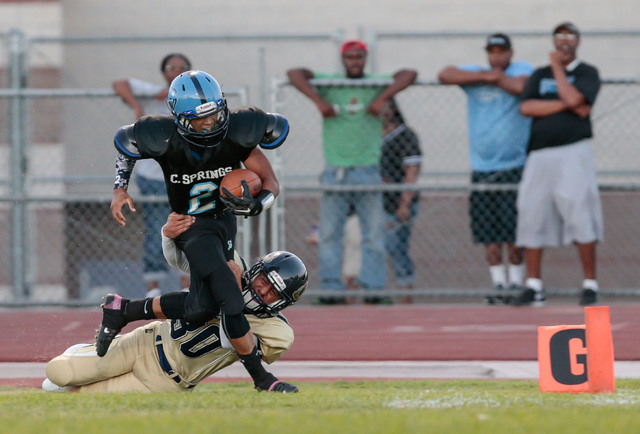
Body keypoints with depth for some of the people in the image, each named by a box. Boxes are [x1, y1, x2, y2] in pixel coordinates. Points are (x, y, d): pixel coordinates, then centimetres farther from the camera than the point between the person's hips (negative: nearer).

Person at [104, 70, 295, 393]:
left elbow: (271, 184, -7)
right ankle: (261, 377, -8)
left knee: (202, 307, 5)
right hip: (193, 226, -5)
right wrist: (120, 189, -6)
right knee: (230, 300, -20)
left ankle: (122, 310, 21)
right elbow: (123, 141, 0)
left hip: (225, 219, 5)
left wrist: (256, 204, -27)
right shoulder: (165, 139, -23)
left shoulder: (237, 133, -17)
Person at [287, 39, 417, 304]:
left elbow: (409, 75, -3)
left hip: (368, 171, 0)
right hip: (334, 171, 0)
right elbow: (295, 74, 0)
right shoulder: (329, 83, 6)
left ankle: (373, 287, 0)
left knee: (374, 233, -2)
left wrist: (382, 99, -14)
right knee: (329, 233, -1)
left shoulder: (377, 84, 6)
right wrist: (318, 100, -13)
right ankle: (331, 288, 1)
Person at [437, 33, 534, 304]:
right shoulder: (475, 73, 13)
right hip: (482, 168, 3)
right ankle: (498, 282, 9)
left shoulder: (522, 70, 5)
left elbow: (520, 87, -18)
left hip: (515, 167, -3)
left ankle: (515, 282, 4)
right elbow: (445, 75, -5)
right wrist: (485, 77, -8)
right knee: (488, 233, 2)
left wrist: (497, 77, -7)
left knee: (514, 231, -6)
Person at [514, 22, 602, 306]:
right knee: (532, 217, -1)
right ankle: (533, 286, 3)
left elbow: (574, 98, -12)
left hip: (573, 152, -4)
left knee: (580, 217, -11)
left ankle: (590, 284, -8)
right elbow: (526, 107, 1)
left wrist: (557, 68, -1)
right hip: (540, 155, 4)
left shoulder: (587, 73, 8)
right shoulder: (540, 75, 18)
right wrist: (565, 105, -7)